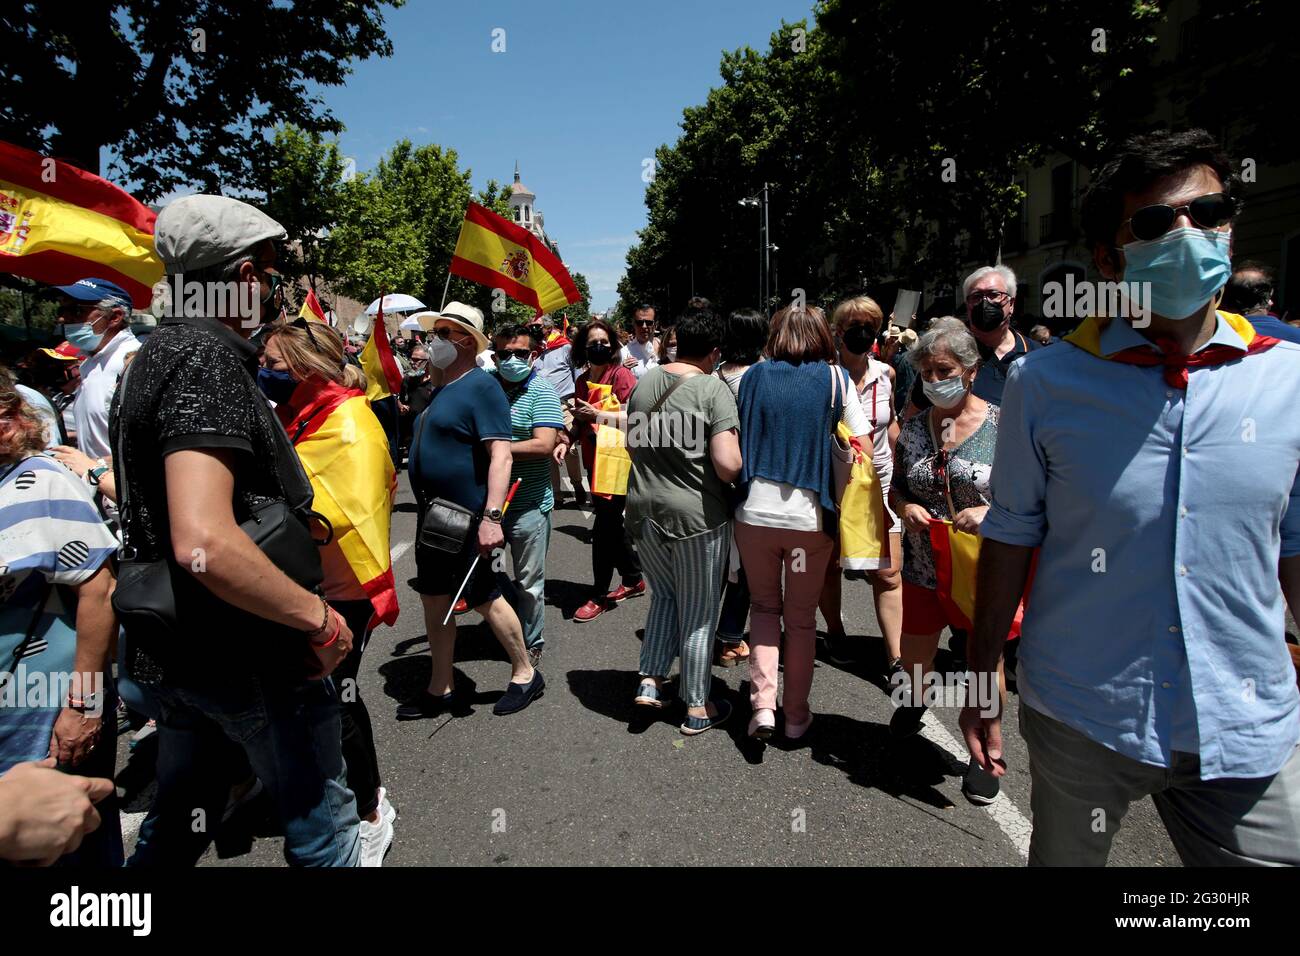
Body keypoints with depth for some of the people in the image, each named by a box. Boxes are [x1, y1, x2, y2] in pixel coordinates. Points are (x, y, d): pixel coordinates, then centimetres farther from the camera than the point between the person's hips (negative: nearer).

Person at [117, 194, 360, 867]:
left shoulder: (152, 354, 10)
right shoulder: (208, 357, -21)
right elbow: (204, 544, -33)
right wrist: (321, 619, -23)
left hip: (169, 652, 9)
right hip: (249, 657, -9)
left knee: (179, 820, 26)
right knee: (322, 826, 9)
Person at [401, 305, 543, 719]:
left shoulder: (481, 386, -15)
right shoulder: (440, 390, 12)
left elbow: (501, 454, -24)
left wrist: (492, 516, -30)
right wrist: (426, 509, 20)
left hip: (467, 518, -9)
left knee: (483, 597, 2)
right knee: (434, 599, 12)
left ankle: (525, 674, 21)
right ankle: (440, 689, 25)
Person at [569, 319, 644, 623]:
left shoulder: (622, 375, -10)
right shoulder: (582, 381, 11)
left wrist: (597, 415, -23)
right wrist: (568, 439, 2)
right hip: (594, 461, 8)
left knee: (603, 528, -6)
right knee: (612, 525, 15)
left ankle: (599, 595, 5)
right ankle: (633, 580, 32)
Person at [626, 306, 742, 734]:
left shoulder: (643, 384, 3)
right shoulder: (713, 388, -14)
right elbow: (728, 465, -22)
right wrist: (732, 480, -1)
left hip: (643, 510, 5)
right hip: (697, 515, -5)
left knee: (665, 595, 27)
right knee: (699, 612, 11)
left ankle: (651, 680, 22)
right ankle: (697, 708, 23)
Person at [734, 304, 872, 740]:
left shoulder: (753, 376, 3)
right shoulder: (836, 380, -1)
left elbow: (734, 440, 6)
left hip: (754, 511, 1)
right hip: (810, 516, -1)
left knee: (764, 606, 19)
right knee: (801, 617, 14)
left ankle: (763, 704, 7)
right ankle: (796, 715, 25)